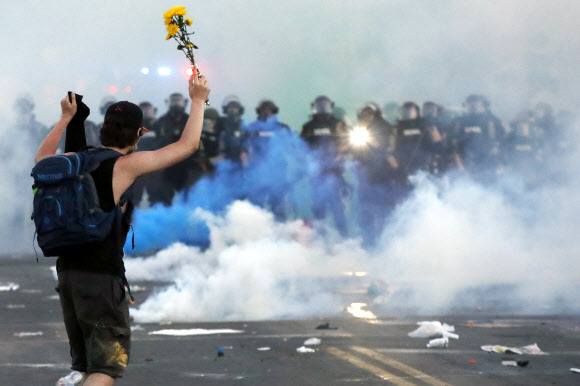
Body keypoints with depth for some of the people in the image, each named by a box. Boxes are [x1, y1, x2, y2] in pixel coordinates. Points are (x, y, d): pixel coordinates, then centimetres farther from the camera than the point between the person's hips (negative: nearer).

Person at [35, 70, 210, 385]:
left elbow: (42, 157, 35)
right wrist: (198, 101, 13)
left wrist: (67, 118, 42)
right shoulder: (127, 165, -7)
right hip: (103, 273, -7)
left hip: (67, 271, 7)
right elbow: (188, 144, -1)